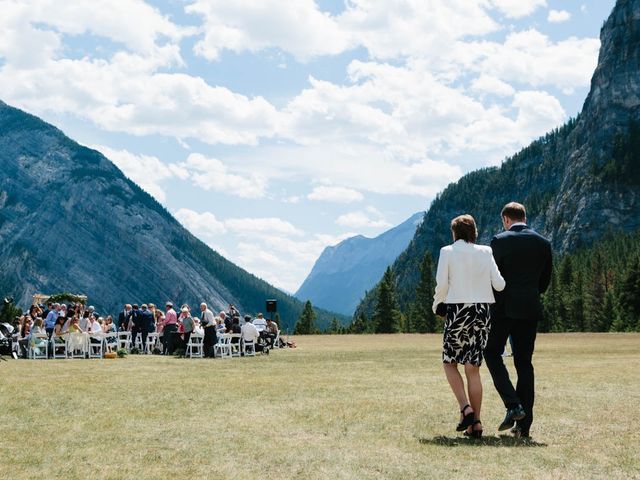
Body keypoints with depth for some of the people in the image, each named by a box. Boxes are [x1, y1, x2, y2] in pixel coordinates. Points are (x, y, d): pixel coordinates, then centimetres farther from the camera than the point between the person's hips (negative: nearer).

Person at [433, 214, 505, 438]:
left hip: (458, 310, -3)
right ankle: (476, 422, 5)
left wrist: (436, 305, 10)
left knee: (450, 362, 12)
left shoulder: (447, 252, -2)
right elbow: (499, 284, -1)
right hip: (482, 310, 3)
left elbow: (442, 284, -7)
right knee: (473, 367, 7)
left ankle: (465, 408, -7)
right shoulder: (485, 252, 5)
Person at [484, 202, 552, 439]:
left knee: (492, 353, 9)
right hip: (530, 309, 4)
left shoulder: (500, 240, -6)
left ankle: (513, 405, -9)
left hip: (505, 306, -4)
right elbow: (545, 280, 11)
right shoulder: (543, 243, 7)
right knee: (524, 362, 8)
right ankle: (524, 424, 7)